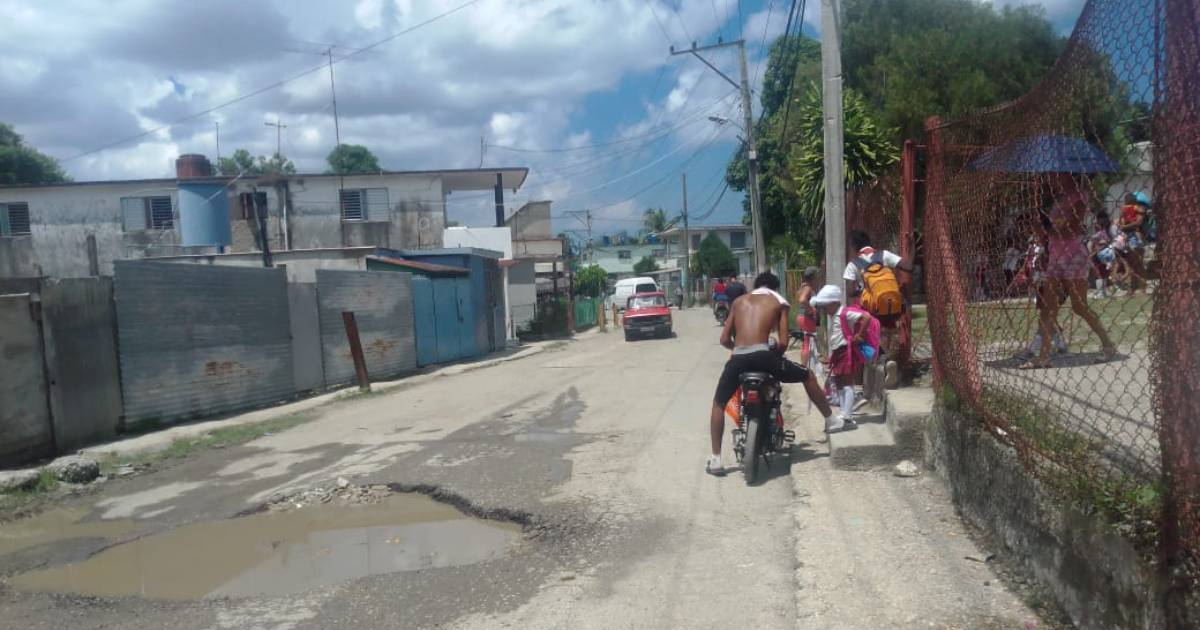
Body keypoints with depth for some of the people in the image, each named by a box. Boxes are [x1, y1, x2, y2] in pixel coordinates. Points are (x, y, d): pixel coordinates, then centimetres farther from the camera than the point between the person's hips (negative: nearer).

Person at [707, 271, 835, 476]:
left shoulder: (739, 302, 24)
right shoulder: (778, 302, 17)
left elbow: (724, 339, 18)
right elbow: (783, 342, 6)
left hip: (737, 358, 2)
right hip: (762, 356, -2)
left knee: (718, 403, 22)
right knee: (807, 376, 25)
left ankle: (715, 460, 12)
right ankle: (830, 420, 35)